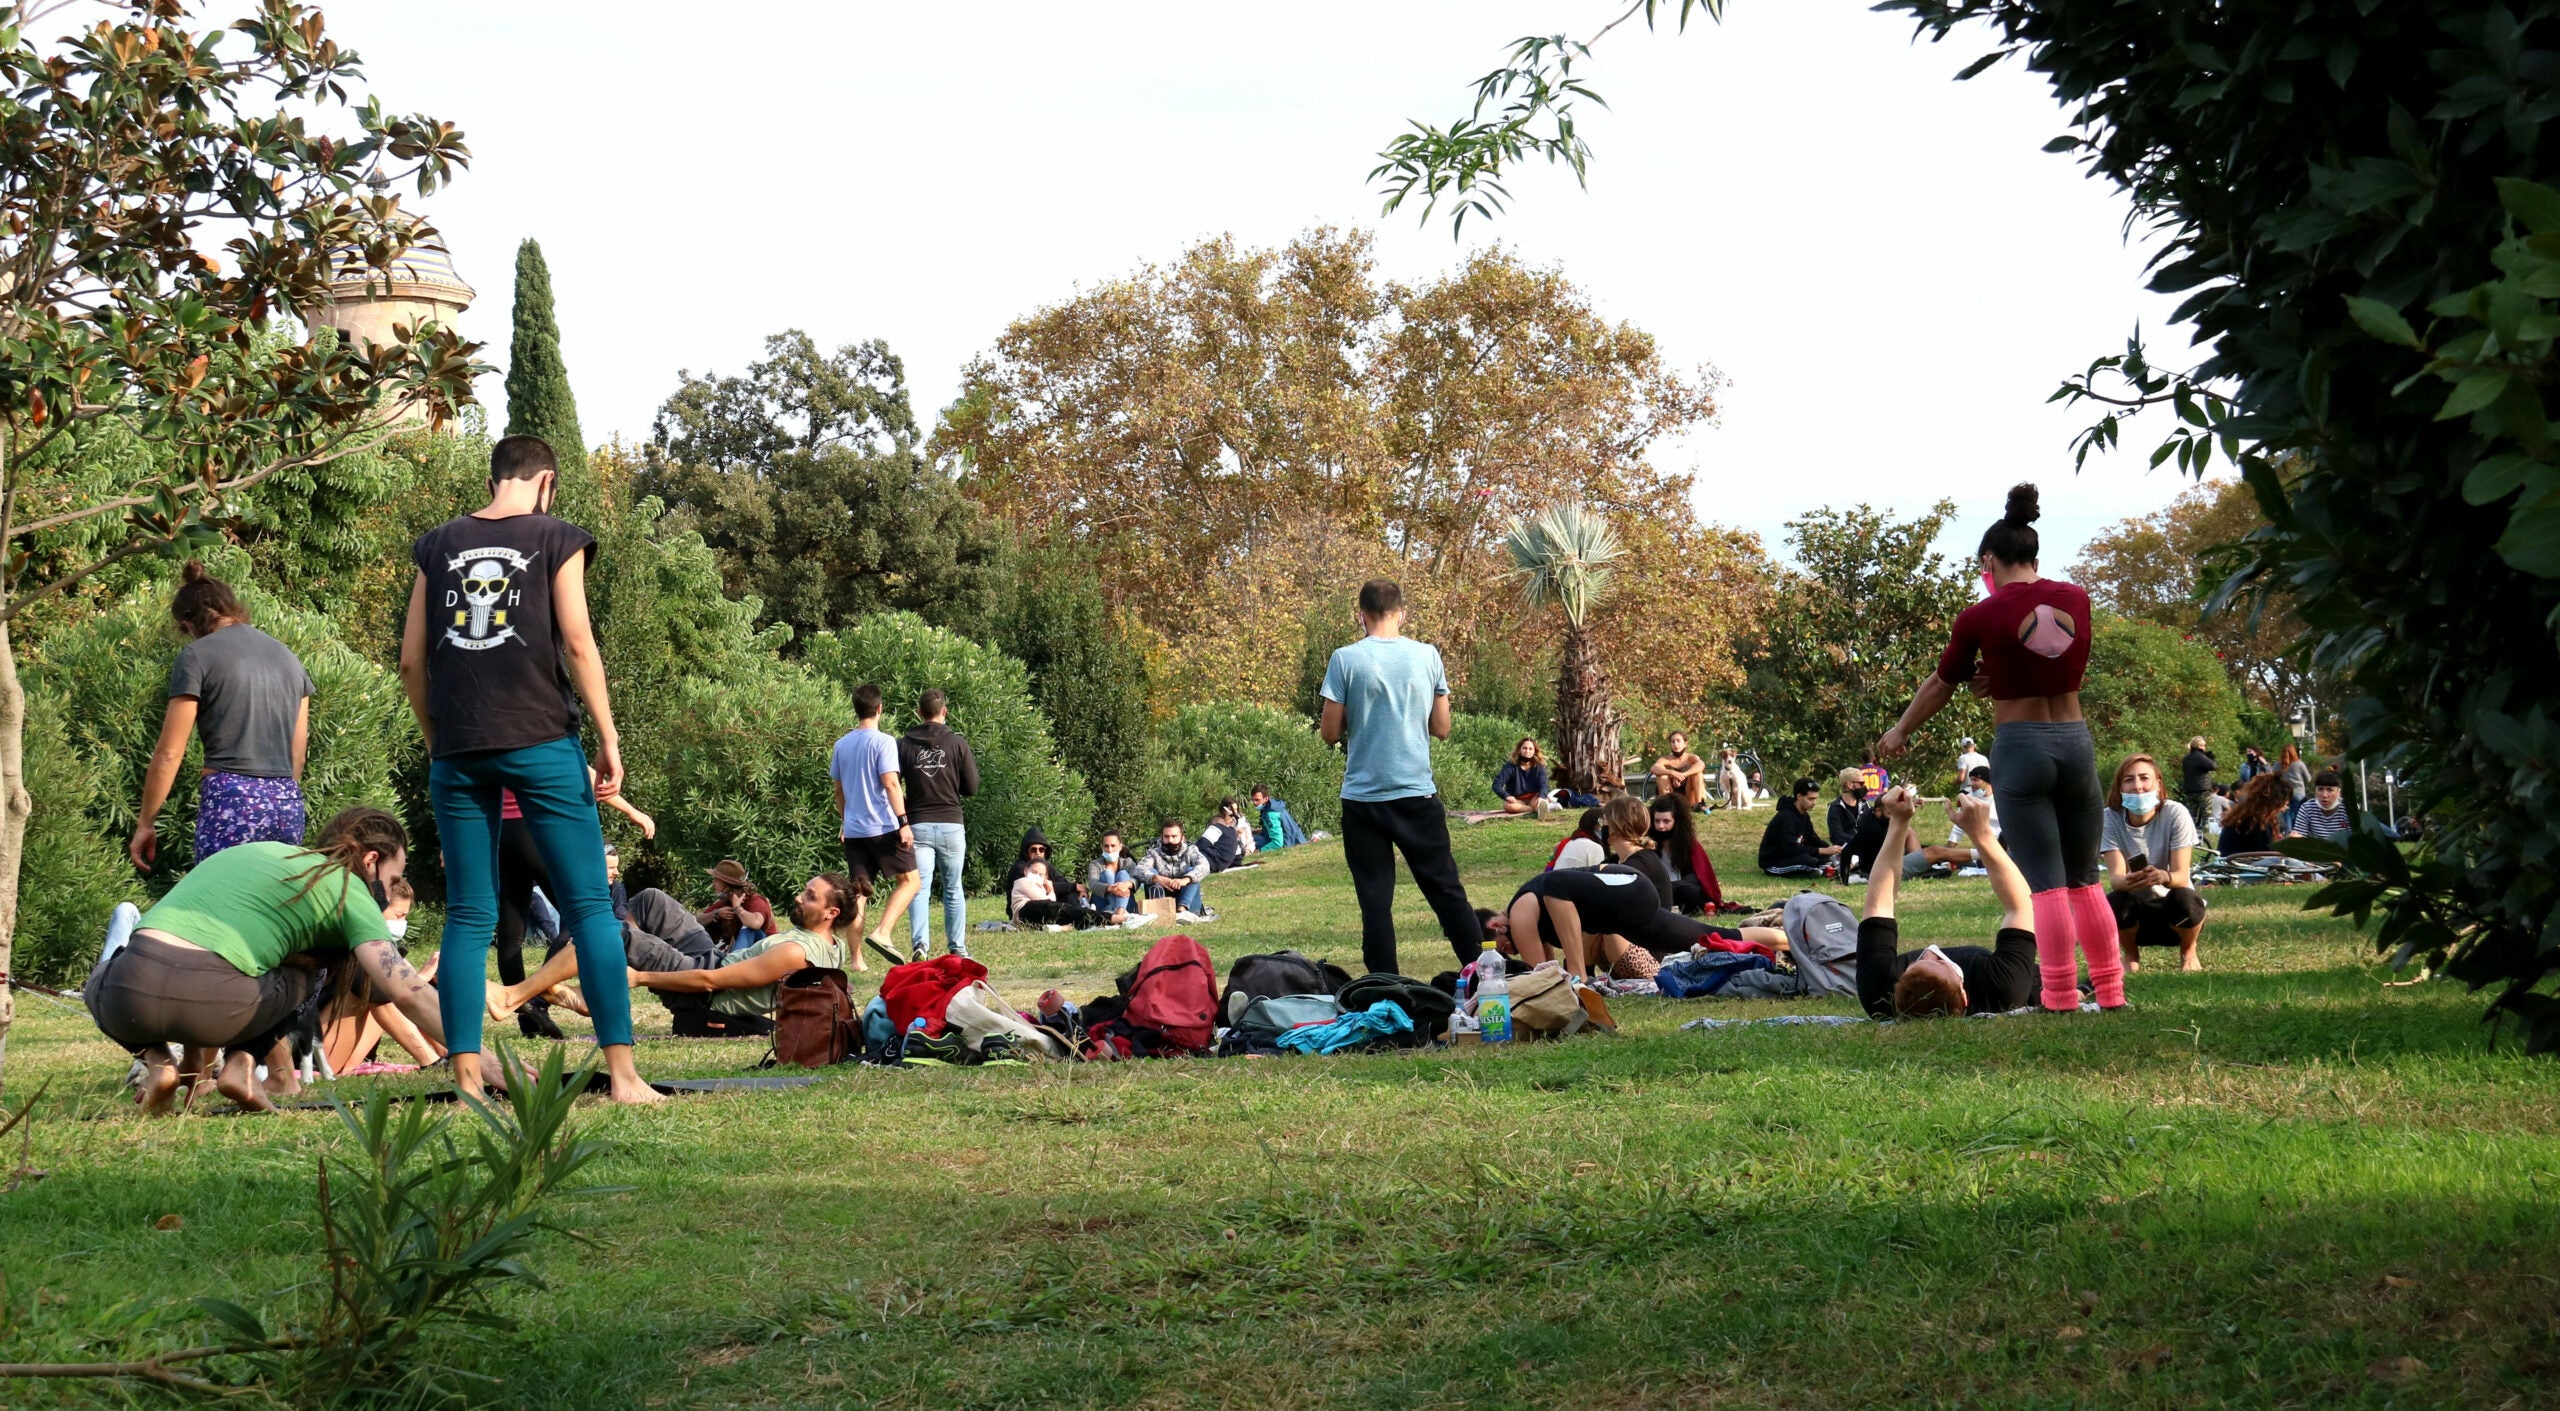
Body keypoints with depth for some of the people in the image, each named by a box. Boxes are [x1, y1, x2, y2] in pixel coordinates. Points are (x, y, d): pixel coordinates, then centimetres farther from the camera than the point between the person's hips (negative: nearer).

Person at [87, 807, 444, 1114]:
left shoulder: (252, 850, 31)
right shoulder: (346, 890, 13)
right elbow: (406, 991, 1)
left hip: (123, 1002, 4)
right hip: (207, 1005, -4)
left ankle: (155, 1062, 14)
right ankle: (242, 1061, 6)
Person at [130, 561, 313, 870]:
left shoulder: (197, 656, 0)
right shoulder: (287, 656, 18)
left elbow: (169, 753, -2)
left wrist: (145, 823, 4)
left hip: (230, 800, -6)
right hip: (288, 802, 6)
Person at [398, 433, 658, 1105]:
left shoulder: (438, 545, 11)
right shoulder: (556, 538, 1)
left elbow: (411, 660, 10)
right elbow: (577, 642, -6)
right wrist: (608, 739, -3)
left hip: (457, 748, 3)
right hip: (540, 741, -3)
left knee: (468, 916, 6)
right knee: (590, 904, -1)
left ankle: (467, 1076, 2)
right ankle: (622, 1072, -6)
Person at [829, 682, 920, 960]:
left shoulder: (842, 745, 11)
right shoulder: (883, 742, -8)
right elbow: (890, 783, -16)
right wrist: (903, 822, -17)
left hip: (853, 830, 6)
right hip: (884, 828, -6)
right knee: (909, 881, 4)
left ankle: (856, 958, 3)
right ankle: (882, 932, -15)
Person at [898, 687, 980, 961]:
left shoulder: (904, 744, 1)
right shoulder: (957, 743, -1)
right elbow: (972, 789, 2)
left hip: (918, 826, 0)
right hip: (951, 824, 0)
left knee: (919, 888, -2)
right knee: (953, 890, 13)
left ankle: (919, 942, -21)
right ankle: (958, 948, 15)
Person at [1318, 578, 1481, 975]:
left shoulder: (1345, 660, -7)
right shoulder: (1427, 656, 0)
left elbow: (1330, 733, -5)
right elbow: (1441, 728, 5)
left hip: (1363, 797, -2)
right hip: (1418, 793, 2)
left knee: (1375, 900, 2)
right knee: (1447, 892, 9)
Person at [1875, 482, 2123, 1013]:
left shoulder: (1982, 617, -7)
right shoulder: (2075, 600, 3)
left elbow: (1940, 686, 6)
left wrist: (1899, 733, 20)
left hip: (2020, 747, -4)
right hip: (2076, 740, 4)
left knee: (2046, 884, -3)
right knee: (2086, 880, 14)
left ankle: (2061, 999, -4)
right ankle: (2111, 992, 15)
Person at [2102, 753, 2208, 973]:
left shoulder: (2175, 813, -17)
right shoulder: (2111, 817, -13)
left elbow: (2182, 876, -23)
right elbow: (2115, 877, -23)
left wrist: (2163, 877, -48)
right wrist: (2127, 881, -48)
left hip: (2171, 904, -1)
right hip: (2137, 911, 1)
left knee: (2184, 898, -34)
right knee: (2114, 902, -32)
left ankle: (2188, 953, 0)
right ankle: (2131, 955, 1)